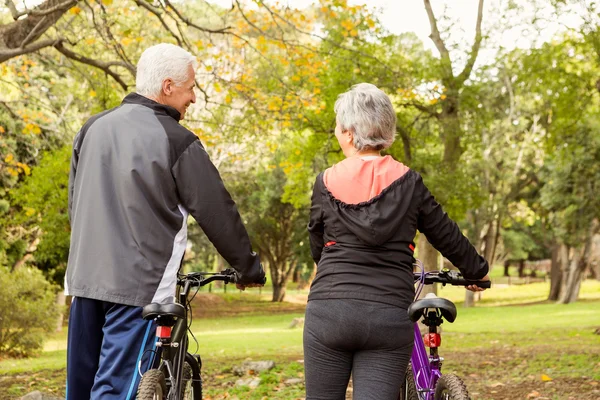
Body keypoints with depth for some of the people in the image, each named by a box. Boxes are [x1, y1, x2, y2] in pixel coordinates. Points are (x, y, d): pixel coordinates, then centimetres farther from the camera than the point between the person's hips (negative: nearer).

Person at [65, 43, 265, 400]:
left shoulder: (93, 128, 10)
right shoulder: (176, 141, -9)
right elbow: (217, 211, -5)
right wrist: (249, 267, 7)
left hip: (85, 277, 7)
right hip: (139, 284, -7)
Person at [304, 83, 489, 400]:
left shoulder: (326, 183, 2)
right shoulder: (408, 183, 3)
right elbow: (447, 236, 12)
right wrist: (477, 272, 30)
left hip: (329, 312, 0)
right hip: (389, 316, 1)